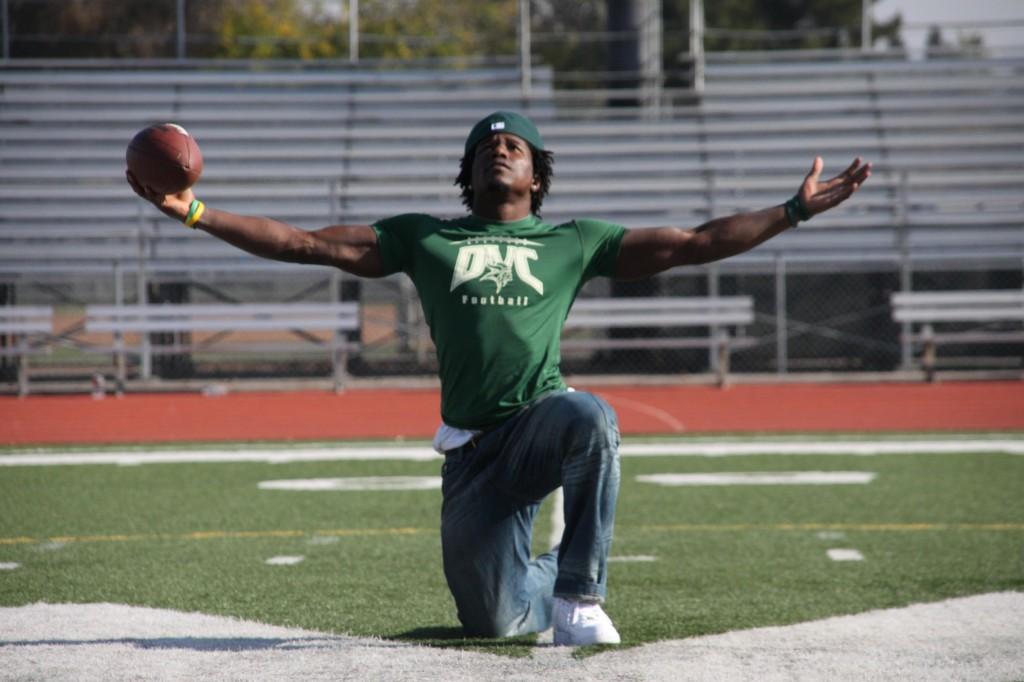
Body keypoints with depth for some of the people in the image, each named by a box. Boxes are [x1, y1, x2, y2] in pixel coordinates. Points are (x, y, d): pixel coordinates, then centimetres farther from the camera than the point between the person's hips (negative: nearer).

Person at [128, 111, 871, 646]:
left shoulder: (575, 241, 15)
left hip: (544, 417, -1)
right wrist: (196, 213, 4)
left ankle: (580, 592, -18)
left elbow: (691, 244, 13)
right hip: (472, 448, 2)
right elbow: (307, 243, 13)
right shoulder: (424, 237, 17)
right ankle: (551, 585, 37)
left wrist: (795, 210, 5)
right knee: (495, 622, -2)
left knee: (592, 418, -38)